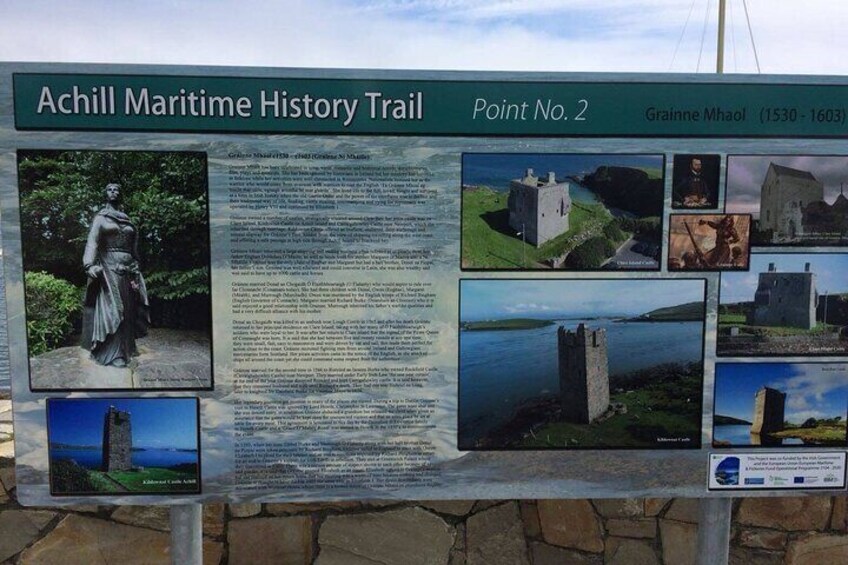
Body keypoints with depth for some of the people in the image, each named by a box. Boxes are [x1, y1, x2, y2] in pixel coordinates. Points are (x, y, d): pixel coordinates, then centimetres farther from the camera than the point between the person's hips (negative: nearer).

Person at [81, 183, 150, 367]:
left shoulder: (127, 220, 17)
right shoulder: (101, 218, 1)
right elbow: (92, 241, -12)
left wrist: (135, 268, 16)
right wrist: (90, 265, -27)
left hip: (128, 269, 6)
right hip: (110, 268, -5)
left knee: (127, 309, 8)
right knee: (112, 309, -8)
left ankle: (125, 348, 18)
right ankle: (113, 354, -7)